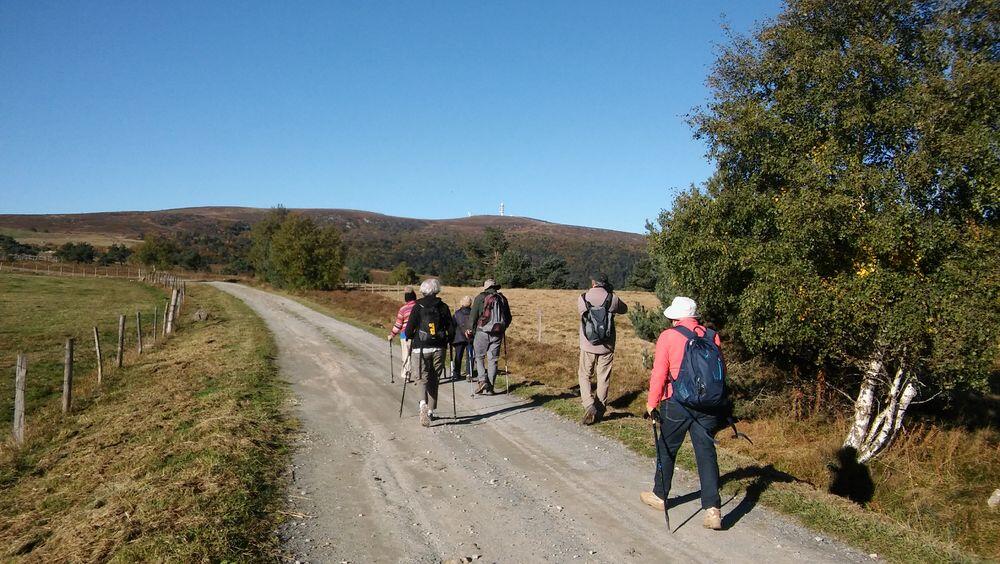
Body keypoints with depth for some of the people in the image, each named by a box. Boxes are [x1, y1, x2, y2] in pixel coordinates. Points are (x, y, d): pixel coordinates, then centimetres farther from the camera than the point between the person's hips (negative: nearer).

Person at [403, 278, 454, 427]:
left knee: (425, 379, 4)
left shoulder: (418, 307, -3)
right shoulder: (443, 307, 1)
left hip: (422, 348, -1)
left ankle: (423, 404, -23)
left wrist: (411, 337, 15)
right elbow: (451, 330, 0)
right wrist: (447, 341, 18)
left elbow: (409, 329, -6)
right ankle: (431, 411, 17)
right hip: (439, 348, 2)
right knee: (434, 380, 13)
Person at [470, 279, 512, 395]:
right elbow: (508, 318, 15)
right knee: (493, 360, 7)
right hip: (498, 333, 3)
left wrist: (471, 330, 3)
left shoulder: (480, 298, -3)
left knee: (479, 357, 10)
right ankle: (489, 388, 7)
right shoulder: (502, 299, 9)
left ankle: (483, 380, -10)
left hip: (482, 332, -3)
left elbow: (473, 316, -6)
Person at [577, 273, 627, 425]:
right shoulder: (613, 298, -6)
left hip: (587, 346, -1)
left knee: (584, 376, 13)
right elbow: (624, 309, 13)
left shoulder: (582, 298, -7)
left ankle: (589, 406, -5)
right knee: (603, 379, 12)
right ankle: (600, 411, 19)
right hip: (607, 347, 1)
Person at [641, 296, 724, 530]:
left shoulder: (668, 337, -7)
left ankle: (659, 495, 30)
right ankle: (712, 509, 0)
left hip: (677, 404, -3)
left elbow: (659, 374, -8)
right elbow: (722, 370, 10)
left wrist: (652, 403, 2)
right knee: (706, 453, 6)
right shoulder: (712, 336, 5)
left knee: (667, 449, 14)